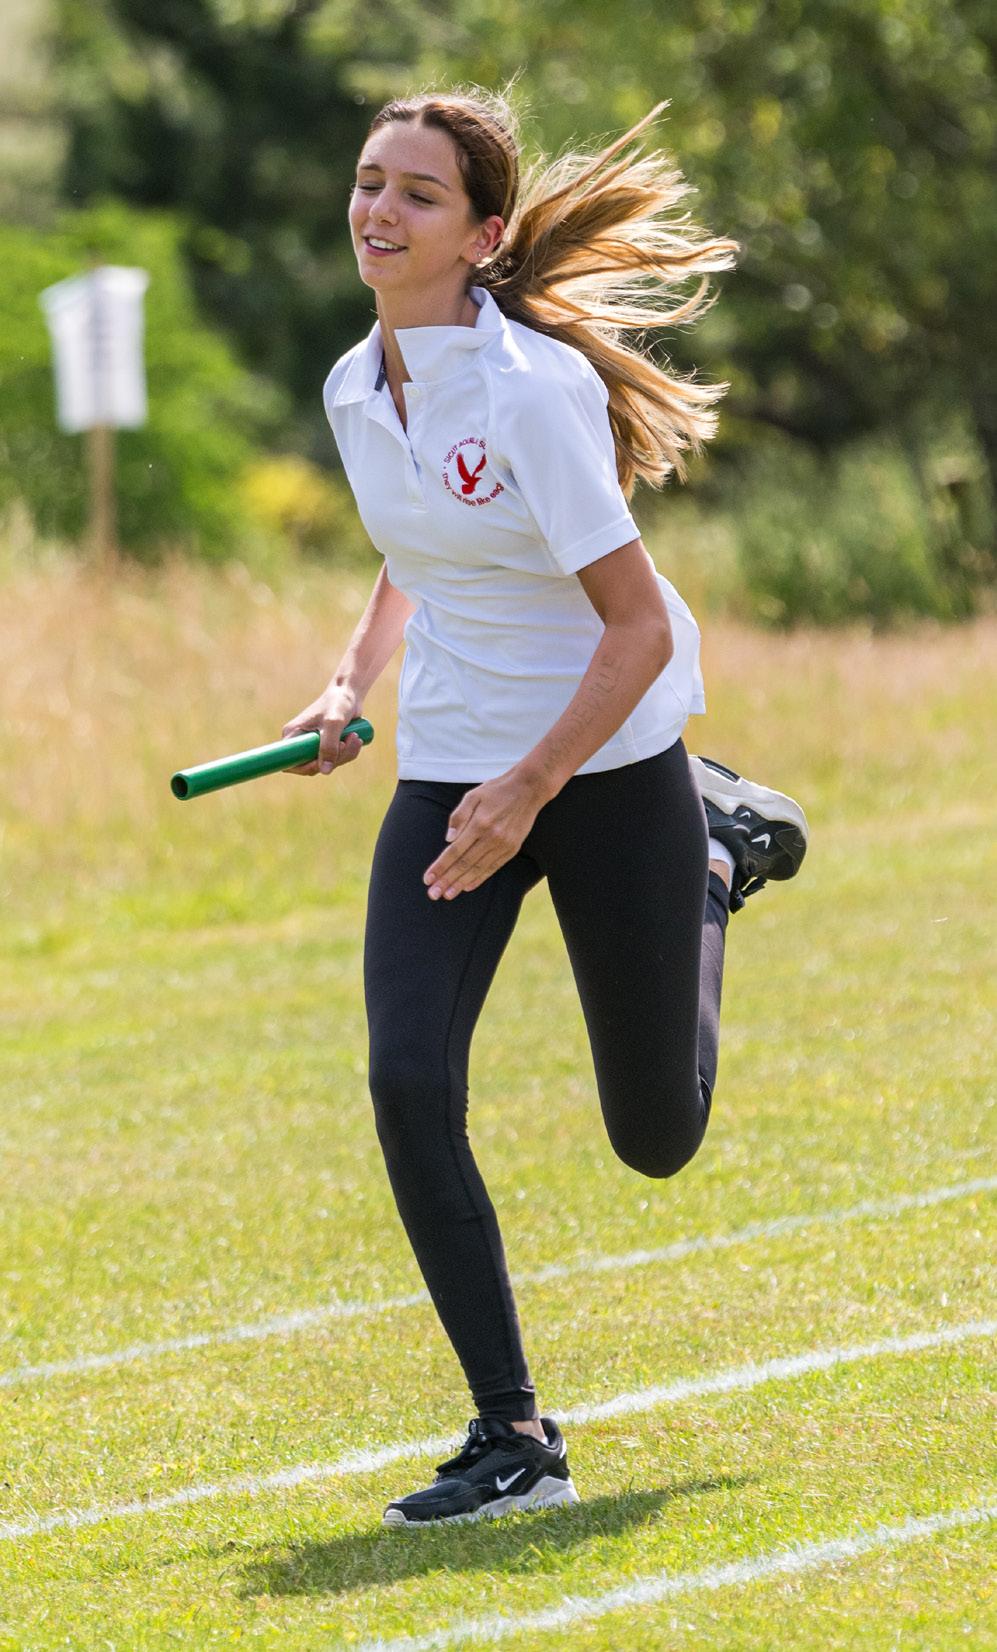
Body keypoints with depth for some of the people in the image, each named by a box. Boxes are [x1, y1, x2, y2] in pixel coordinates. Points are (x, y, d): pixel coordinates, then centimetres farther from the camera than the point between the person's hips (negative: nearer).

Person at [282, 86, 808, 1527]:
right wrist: (353, 686, 6)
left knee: (656, 1137, 8)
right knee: (411, 1083, -17)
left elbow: (640, 628, -20)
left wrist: (527, 794, -23)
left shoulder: (535, 388, -21)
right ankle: (514, 1438, -10)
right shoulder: (356, 390, 0)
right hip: (450, 771, 5)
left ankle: (721, 858, 37)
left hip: (608, 764, -5)